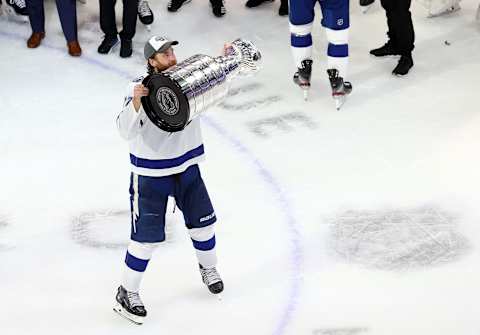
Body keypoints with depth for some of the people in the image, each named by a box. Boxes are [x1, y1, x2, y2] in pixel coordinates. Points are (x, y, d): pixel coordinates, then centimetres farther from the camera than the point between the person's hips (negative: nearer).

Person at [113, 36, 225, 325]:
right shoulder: (140, 88, -19)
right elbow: (127, 131, -27)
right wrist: (135, 102, -43)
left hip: (187, 167, 5)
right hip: (151, 173, -5)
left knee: (203, 222, 16)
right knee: (147, 236, -2)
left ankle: (209, 267, 44)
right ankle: (127, 293, 13)